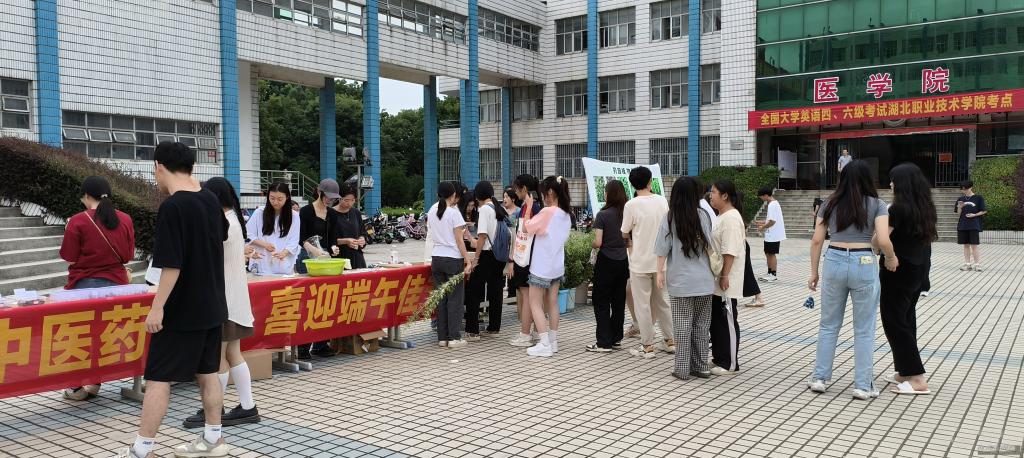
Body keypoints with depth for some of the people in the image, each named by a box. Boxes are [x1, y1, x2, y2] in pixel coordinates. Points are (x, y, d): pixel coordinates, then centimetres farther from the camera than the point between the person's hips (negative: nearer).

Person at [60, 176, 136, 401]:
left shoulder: (78, 221, -11)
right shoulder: (125, 220, 0)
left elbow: (70, 258, -7)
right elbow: (128, 255, 5)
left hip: (85, 284, -3)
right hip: (115, 283, 3)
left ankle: (79, 386, 14)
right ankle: (94, 383, 17)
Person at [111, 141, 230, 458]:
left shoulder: (172, 207, -18)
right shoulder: (210, 200, 5)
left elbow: (172, 264, -22)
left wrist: (157, 307, -17)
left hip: (181, 310, -8)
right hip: (212, 306, 8)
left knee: (158, 377, 1)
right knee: (207, 372, 14)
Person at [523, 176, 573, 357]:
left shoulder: (547, 212, -19)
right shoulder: (566, 214, 6)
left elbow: (528, 228, -13)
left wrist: (528, 207, -5)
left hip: (542, 266, -8)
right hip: (557, 266, 8)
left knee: (535, 304, 0)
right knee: (552, 303, 14)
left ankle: (545, 345, -4)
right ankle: (553, 341, 20)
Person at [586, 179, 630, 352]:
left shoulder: (602, 215, -12)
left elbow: (598, 242, -15)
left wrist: (591, 244, 5)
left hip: (606, 261, -5)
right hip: (623, 261, 5)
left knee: (601, 302, 2)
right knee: (619, 301, 13)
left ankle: (604, 342, 1)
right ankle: (616, 338, 21)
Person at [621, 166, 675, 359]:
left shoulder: (631, 205, -13)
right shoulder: (662, 201, 2)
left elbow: (624, 233, -4)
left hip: (640, 262, -5)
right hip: (661, 260, 5)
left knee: (642, 304, 3)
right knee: (661, 301, 17)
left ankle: (647, 346, 7)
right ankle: (669, 341, 23)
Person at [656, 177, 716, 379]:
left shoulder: (670, 218, -6)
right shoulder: (703, 215, -2)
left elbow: (663, 249, -6)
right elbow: (709, 245, 6)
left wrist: (660, 272, 4)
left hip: (680, 281, -2)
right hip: (704, 280, 2)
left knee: (683, 326, 4)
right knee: (702, 325, 12)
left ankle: (682, 369, 8)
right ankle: (701, 366, 18)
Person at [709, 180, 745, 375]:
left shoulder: (731, 217, -17)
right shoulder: (722, 216, 15)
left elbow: (730, 251, -22)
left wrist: (725, 276, -23)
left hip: (726, 281, -10)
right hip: (716, 280, 10)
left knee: (727, 321, -2)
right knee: (715, 319, 15)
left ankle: (730, 364, 7)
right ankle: (719, 357, 25)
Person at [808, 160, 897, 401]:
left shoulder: (829, 204, 5)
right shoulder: (877, 205, -1)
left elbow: (817, 241, 4)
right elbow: (883, 241, -12)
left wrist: (814, 272, 11)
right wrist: (891, 257, 8)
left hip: (834, 262, 2)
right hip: (864, 264, -2)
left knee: (828, 324, 14)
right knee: (864, 329, 8)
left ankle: (819, 378, 18)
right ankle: (863, 385, 14)